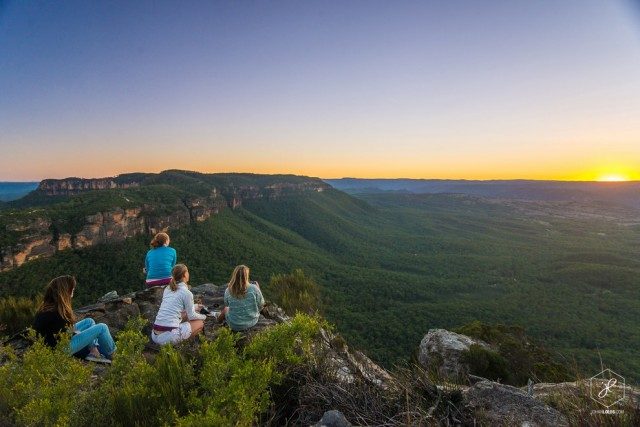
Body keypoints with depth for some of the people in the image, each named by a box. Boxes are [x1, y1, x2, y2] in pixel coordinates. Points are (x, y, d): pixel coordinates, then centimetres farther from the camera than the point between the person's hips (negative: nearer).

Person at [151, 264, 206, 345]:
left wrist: (194, 307, 36)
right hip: (168, 337, -7)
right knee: (200, 323, 13)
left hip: (155, 335, 7)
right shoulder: (186, 292, -7)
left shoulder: (167, 288, 14)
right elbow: (191, 316, 1)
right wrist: (203, 316, 22)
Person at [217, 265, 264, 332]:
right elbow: (261, 304, -10)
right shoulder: (254, 288, -22)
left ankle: (220, 318, 59)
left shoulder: (228, 291, -19)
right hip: (252, 322, 1)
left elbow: (226, 304, 2)